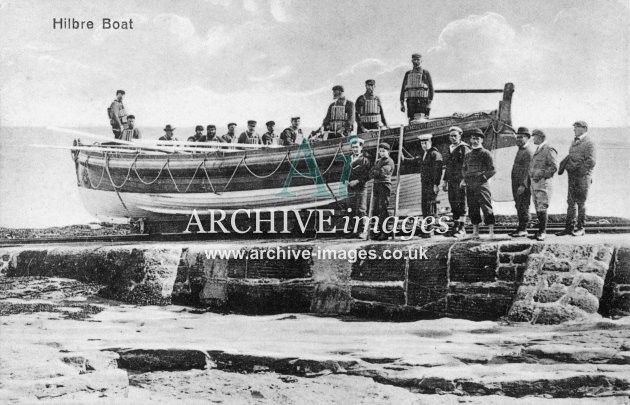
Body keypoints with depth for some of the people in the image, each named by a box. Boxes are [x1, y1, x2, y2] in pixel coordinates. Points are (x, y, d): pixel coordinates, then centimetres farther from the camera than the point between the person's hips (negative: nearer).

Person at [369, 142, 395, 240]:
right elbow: (371, 174, 12)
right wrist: (377, 172, -7)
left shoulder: (389, 161, -1)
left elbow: (383, 172, -17)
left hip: (385, 185, -8)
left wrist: (374, 172, -1)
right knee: (376, 208, 5)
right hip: (376, 185, 8)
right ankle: (377, 231, 9)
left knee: (383, 208, -10)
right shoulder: (378, 161, 23)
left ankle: (384, 232, -10)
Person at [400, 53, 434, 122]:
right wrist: (402, 103, 9)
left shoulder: (425, 73, 5)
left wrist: (429, 103, -8)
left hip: (422, 100, -4)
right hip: (411, 101, 4)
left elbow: (431, 88, 1)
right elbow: (403, 89, 16)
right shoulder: (408, 74, 16)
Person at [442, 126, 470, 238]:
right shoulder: (450, 149, 19)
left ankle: (462, 229, -6)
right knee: (453, 204, 8)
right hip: (451, 182, 7)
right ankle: (455, 227, 14)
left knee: (461, 205, -7)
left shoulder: (464, 148, -4)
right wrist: (445, 181, 20)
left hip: (461, 181, -7)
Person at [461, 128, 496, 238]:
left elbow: (492, 170, -5)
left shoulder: (485, 153, -1)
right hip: (470, 186, 6)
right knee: (472, 209, 7)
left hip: (481, 185, -6)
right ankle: (475, 232, 14)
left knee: (486, 208, -7)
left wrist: (482, 179, -11)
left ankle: (491, 232, -5)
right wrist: (464, 179, 10)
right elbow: (464, 168, 28)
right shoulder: (468, 155, 16)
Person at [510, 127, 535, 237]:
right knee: (519, 205, 11)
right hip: (516, 183, 10)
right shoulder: (521, 149, 18)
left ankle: (523, 230, -1)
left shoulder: (529, 151, -14)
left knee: (523, 206, -6)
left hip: (523, 184, -10)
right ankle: (520, 228, 16)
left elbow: (527, 170, -20)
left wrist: (523, 185, -25)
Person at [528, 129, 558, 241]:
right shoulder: (537, 150, 19)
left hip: (543, 183, -9)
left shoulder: (549, 150, -8)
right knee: (537, 208, 9)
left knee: (542, 208, -11)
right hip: (534, 182, 9)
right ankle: (541, 231, 14)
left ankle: (543, 232, -9)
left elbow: (554, 167, -15)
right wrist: (531, 177, 13)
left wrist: (542, 176, -17)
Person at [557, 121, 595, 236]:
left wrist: (575, 167, -16)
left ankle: (581, 228, 7)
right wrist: (563, 164, 2)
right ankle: (569, 228, 10)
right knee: (571, 202, 6)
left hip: (583, 176, -7)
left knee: (581, 202, -1)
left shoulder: (589, 143, -8)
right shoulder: (574, 141, 17)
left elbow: (591, 162, -16)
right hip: (572, 176, 7)